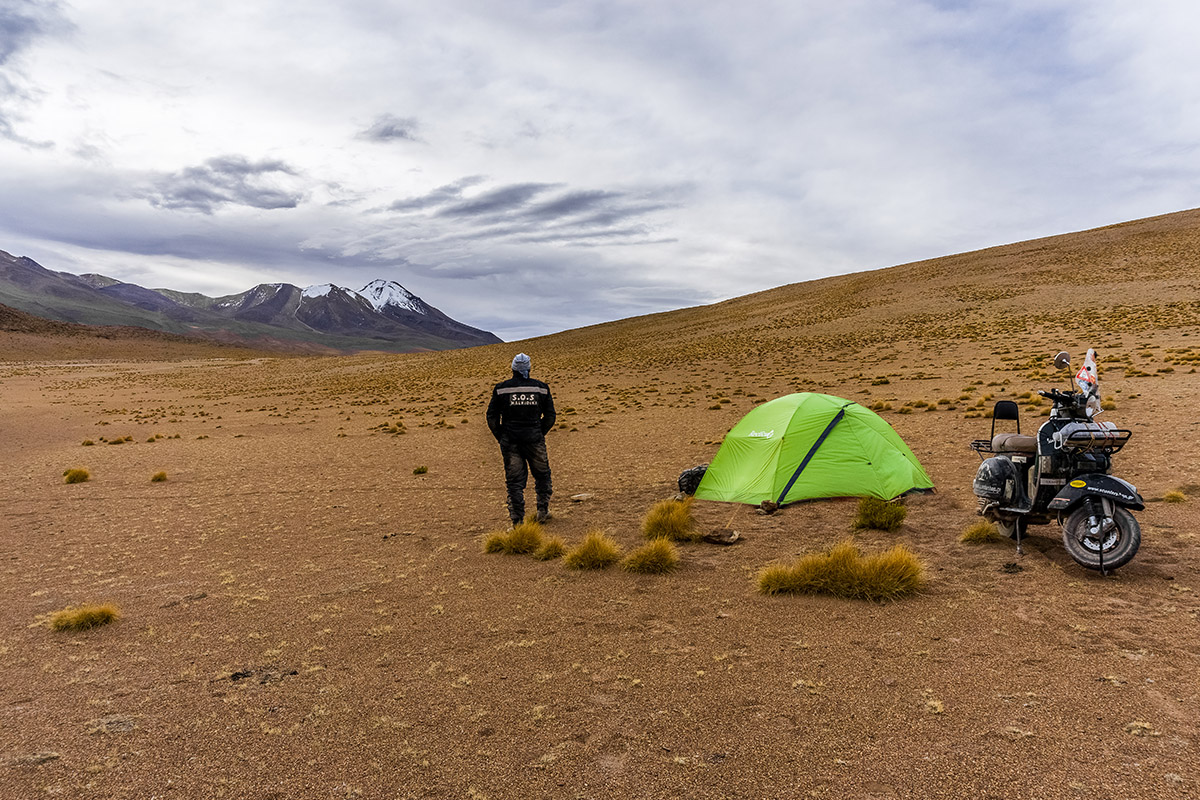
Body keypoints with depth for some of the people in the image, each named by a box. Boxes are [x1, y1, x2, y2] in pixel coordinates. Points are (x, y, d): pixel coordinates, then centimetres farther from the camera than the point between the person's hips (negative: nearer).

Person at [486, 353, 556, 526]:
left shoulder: (501, 389, -1)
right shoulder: (541, 388, 2)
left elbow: (492, 417, 1)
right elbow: (550, 416, 6)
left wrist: (501, 438, 12)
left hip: (510, 441, 0)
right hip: (534, 440, 0)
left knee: (514, 481, 5)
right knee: (542, 475, 20)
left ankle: (517, 520, 4)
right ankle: (543, 509, 22)